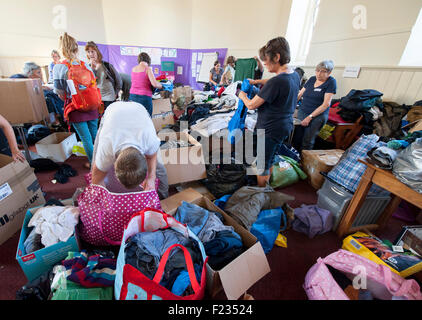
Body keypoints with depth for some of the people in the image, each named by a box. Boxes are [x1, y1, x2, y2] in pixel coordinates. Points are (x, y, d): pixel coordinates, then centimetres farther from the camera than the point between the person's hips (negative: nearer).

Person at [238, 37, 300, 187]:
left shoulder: (276, 82, -26)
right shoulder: (294, 75, 3)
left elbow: (251, 105, -19)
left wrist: (242, 95, 1)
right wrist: (256, 81, 22)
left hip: (270, 130, -9)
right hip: (285, 126, 9)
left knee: (262, 166, 8)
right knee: (269, 160, 26)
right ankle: (267, 184, 44)